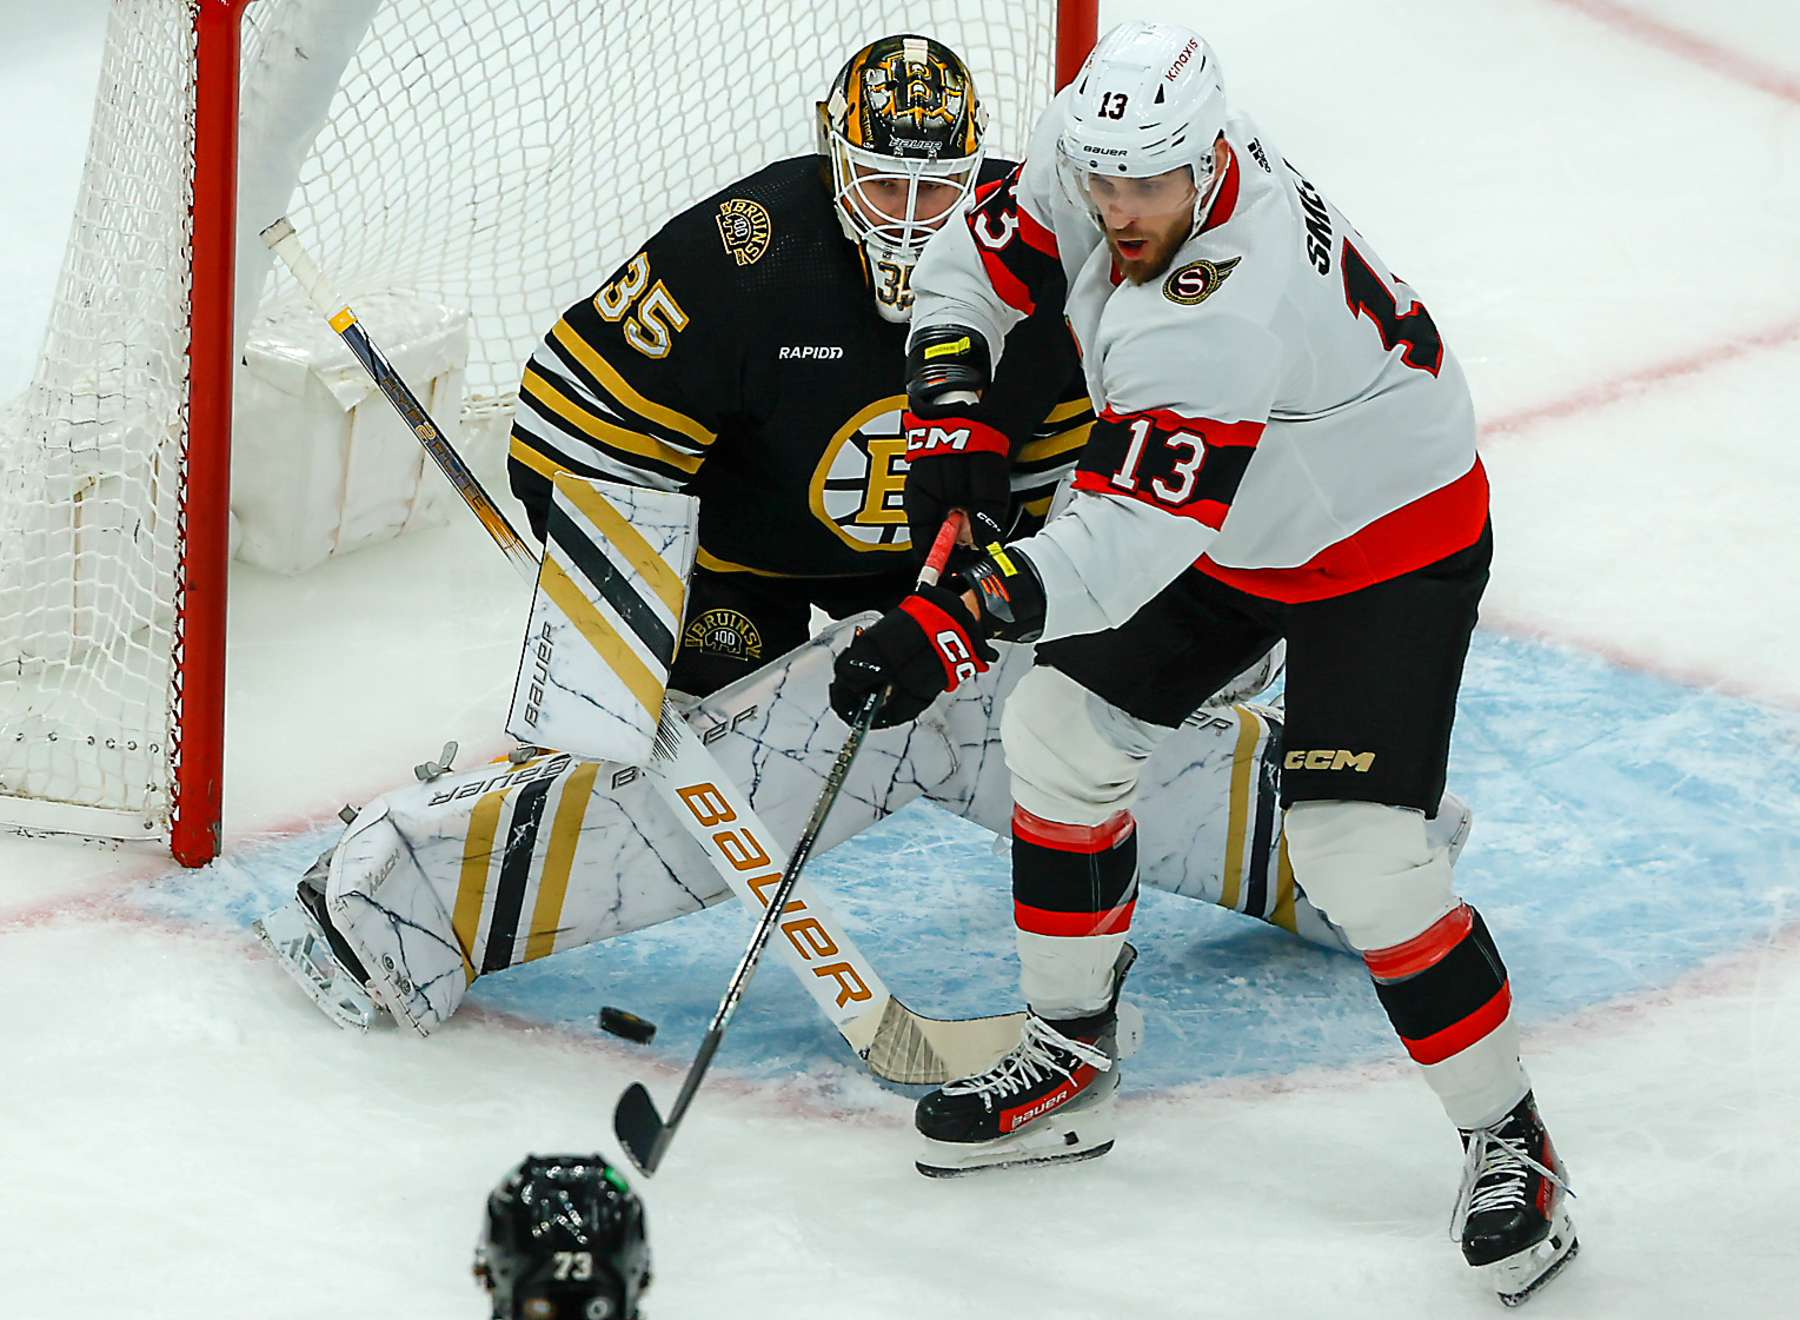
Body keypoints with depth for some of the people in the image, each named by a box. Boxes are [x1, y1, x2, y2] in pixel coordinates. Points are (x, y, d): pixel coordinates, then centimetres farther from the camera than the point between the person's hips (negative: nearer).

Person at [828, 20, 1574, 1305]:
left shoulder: (1223, 314, -40)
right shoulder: (1098, 151, -15)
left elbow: (1128, 531, -44)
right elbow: (985, 256, 4)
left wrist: (954, 621, -52)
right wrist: (952, 395, -12)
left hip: (1390, 540, -9)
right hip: (1227, 523, 9)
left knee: (1359, 851, -19)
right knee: (1060, 735, 7)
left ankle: (1510, 1144, -2)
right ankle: (1073, 1057, 23)